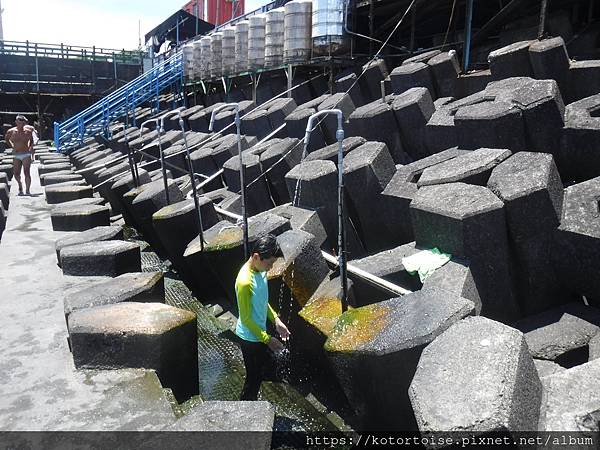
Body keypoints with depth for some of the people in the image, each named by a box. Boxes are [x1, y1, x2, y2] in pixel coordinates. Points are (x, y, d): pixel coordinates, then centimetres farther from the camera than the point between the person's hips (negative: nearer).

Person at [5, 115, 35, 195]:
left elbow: (31, 140, 16)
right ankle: (20, 186, 30)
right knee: (16, 173, 2)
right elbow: (6, 139, 19)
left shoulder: (28, 131, -3)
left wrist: (31, 148, 8)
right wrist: (12, 146, 11)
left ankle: (27, 191, -13)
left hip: (26, 154, -2)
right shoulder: (11, 131, -1)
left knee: (27, 172, -14)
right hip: (16, 155, 2)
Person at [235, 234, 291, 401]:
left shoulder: (260, 271, -3)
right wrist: (267, 339, -20)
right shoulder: (245, 281, -32)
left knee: (267, 365, 25)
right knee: (254, 376, 8)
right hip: (251, 337, -9)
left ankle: (249, 403, 45)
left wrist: (276, 320, 6)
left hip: (259, 333, 9)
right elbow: (246, 319, -25)